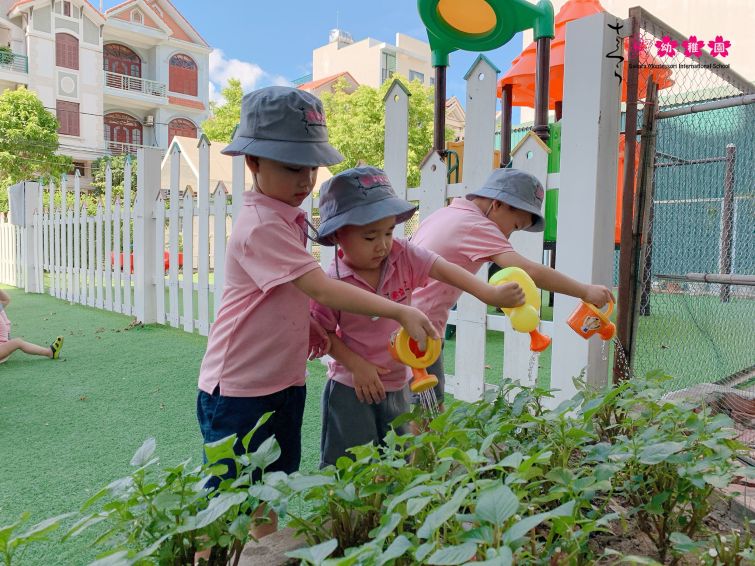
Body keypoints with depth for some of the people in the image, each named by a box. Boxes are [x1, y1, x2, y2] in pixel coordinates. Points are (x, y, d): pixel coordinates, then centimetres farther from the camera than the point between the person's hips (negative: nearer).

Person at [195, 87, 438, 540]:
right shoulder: (262, 226, -23)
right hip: (239, 389, -8)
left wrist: (308, 325, -1)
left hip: (284, 381, 9)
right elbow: (321, 288, -30)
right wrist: (400, 312, -30)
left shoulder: (288, 217, 6)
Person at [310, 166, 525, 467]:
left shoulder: (403, 256, -10)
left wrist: (489, 293, -31)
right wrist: (356, 365, -18)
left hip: (398, 384, 4)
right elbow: (323, 333, -9)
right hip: (352, 387, -4)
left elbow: (444, 270, -18)